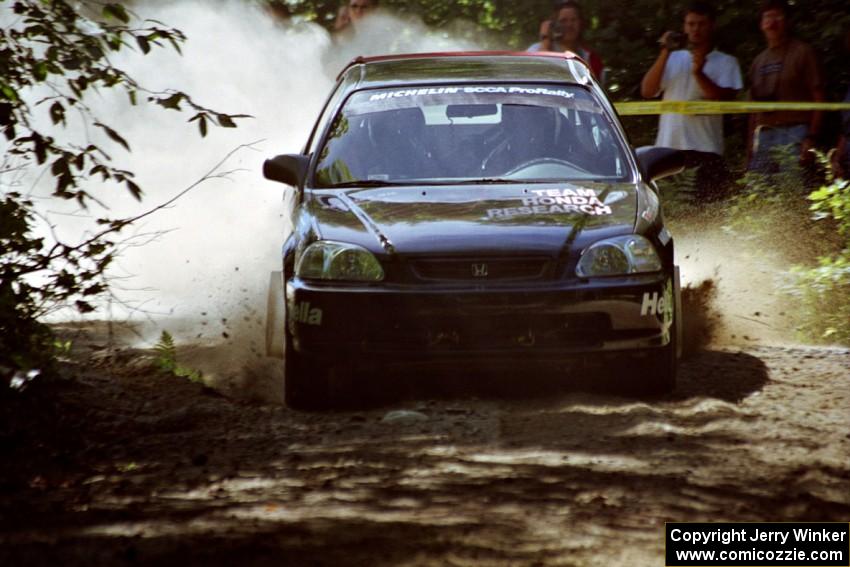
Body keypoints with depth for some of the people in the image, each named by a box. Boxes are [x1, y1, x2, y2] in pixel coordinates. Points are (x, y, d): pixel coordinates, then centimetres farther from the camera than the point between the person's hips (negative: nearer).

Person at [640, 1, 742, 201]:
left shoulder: (726, 62, 9)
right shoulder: (673, 59, 16)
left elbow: (726, 99, -5)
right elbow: (647, 91, 4)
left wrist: (698, 73, -16)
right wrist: (664, 54, -3)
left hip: (705, 149, -2)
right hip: (668, 147, 2)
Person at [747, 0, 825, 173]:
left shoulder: (802, 52, 3)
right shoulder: (759, 61, 21)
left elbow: (818, 98, -2)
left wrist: (811, 138, -12)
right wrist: (749, 145, 14)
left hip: (794, 133, -6)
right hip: (763, 136, 6)